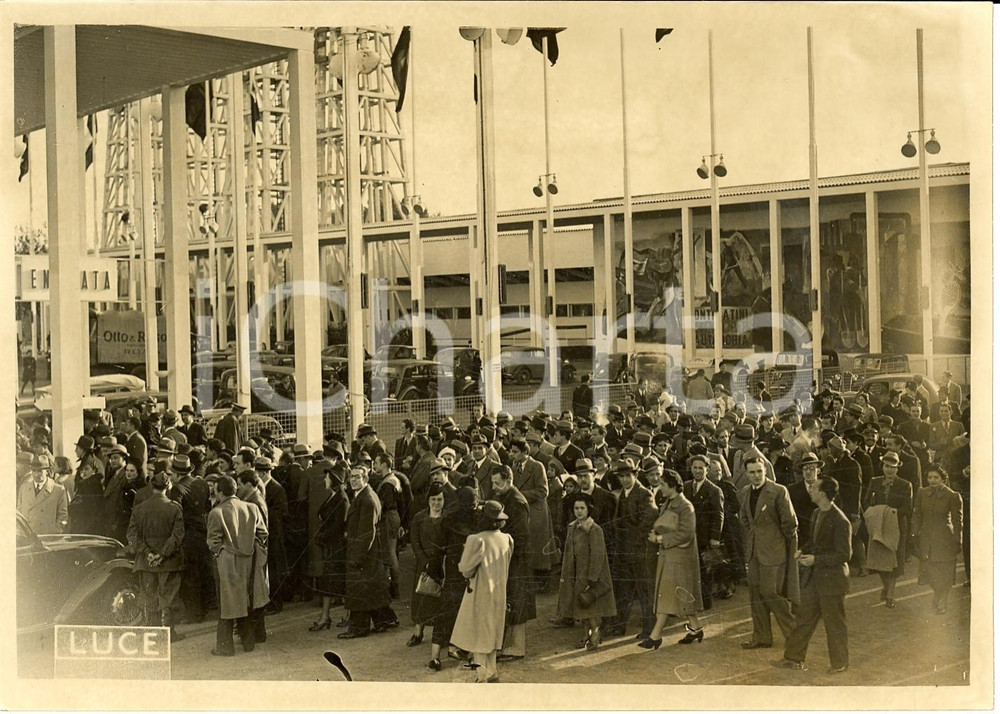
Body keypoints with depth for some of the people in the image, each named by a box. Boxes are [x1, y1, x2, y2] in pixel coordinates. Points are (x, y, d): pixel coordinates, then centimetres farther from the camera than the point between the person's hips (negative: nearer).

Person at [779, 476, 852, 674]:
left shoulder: (840, 521, -22)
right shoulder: (817, 514, 6)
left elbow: (844, 555, -20)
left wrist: (816, 559, -23)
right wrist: (804, 551, 0)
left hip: (832, 579, -8)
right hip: (814, 577, 8)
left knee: (834, 623, 8)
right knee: (804, 618, 14)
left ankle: (839, 663, 24)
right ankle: (794, 658, 24)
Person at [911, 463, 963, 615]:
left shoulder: (952, 496, -6)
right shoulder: (922, 493, 5)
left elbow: (957, 520, -2)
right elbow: (917, 516, 11)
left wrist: (957, 542, -3)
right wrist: (916, 536, 6)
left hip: (944, 539, -3)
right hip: (926, 538, 3)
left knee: (943, 573, -1)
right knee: (929, 572, 5)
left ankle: (941, 602, 15)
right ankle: (939, 598, 28)